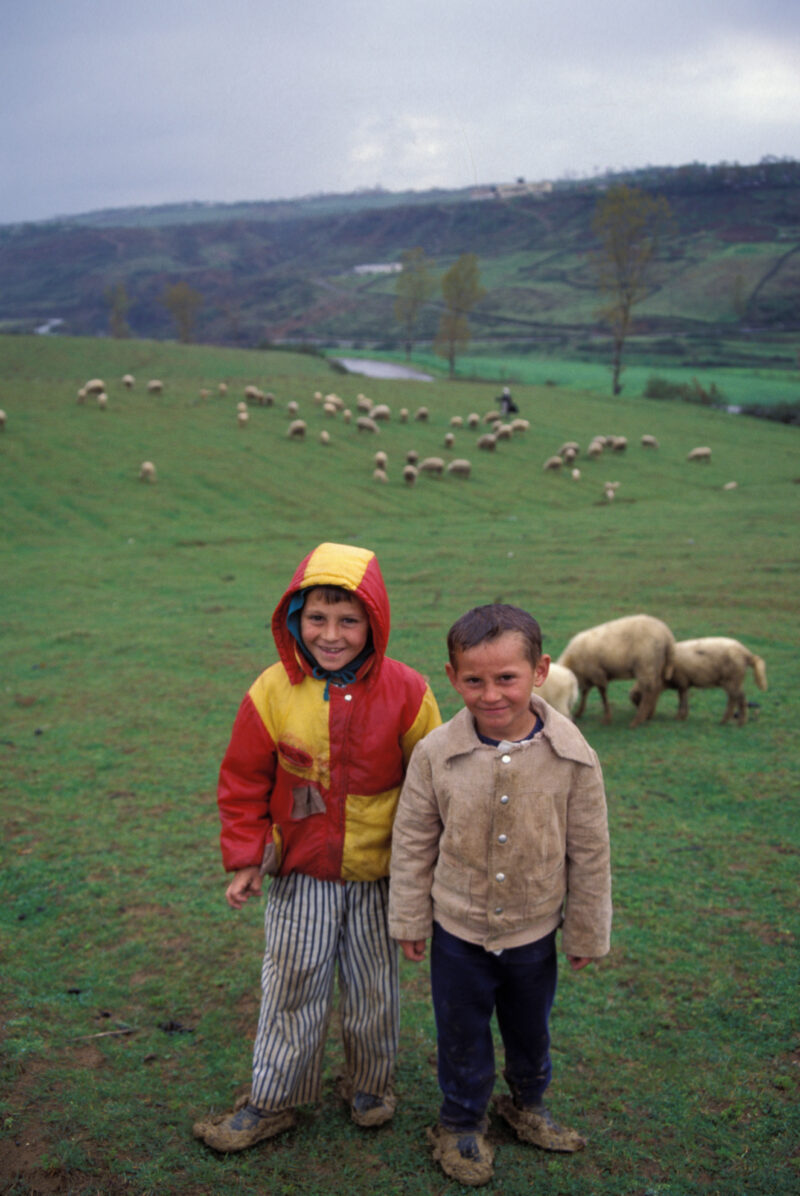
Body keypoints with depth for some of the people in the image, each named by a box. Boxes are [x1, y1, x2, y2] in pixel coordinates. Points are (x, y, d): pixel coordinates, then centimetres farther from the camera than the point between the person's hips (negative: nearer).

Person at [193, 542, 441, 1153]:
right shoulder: (273, 692, -12)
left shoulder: (406, 692, -14)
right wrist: (246, 858, -3)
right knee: (292, 987, 12)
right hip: (300, 873, 0)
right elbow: (244, 781, -1)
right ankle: (272, 1101, 31)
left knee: (374, 988, 17)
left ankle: (371, 1085, 42)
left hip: (380, 873, 0)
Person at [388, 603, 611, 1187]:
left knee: (531, 1029, 24)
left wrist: (586, 933, 1)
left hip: (534, 931, 1)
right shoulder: (435, 754, -19)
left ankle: (528, 1104, 52)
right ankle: (462, 1124, 43)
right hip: (458, 930, -1)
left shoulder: (573, 759, -19)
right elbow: (413, 843, -5)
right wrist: (410, 921, 1)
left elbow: (590, 853, -7)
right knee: (462, 1034, 17)